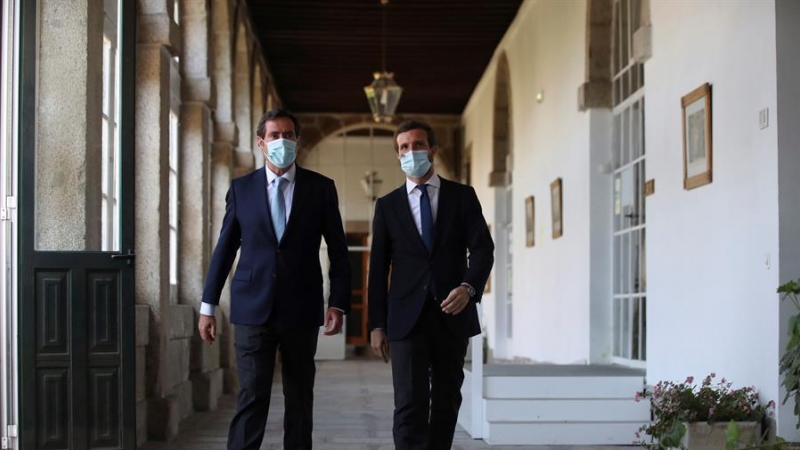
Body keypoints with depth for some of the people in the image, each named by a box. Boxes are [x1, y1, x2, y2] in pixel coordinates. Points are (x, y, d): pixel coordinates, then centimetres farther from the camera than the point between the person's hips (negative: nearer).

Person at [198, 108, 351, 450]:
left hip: (301, 310, 1)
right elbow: (225, 249, 8)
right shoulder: (241, 188, 5)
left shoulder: (321, 188, 3)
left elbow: (338, 251, 4)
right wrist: (208, 305, 6)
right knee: (252, 396, -6)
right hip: (253, 308, -1)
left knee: (300, 398, 9)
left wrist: (338, 303, -4)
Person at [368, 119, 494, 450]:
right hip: (408, 317, -1)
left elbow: (482, 249, -3)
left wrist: (468, 287, -22)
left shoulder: (462, 196, 6)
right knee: (410, 404, -10)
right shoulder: (388, 205, 8)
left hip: (452, 314, 1)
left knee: (446, 401, 10)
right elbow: (379, 268, 8)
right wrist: (377, 324, 3)